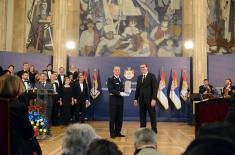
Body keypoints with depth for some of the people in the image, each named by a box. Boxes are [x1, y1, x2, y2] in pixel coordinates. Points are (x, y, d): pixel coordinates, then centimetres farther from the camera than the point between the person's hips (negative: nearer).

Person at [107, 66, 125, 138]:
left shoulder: (121, 80, 18)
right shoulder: (110, 79, -2)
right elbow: (111, 90, -13)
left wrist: (123, 92, -3)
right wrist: (119, 93, -21)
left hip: (120, 100, 6)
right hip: (113, 100, -6)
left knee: (120, 117, 7)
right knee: (113, 117, 0)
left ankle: (118, 132, 16)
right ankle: (112, 133, 7)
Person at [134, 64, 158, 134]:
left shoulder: (152, 76, -3)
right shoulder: (139, 77, 14)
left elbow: (154, 88, -9)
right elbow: (137, 89, 14)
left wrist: (154, 99, -17)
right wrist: (136, 99, 8)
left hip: (150, 99, -5)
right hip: (141, 100, 5)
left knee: (152, 116, 3)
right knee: (142, 116, 7)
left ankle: (154, 130, 14)